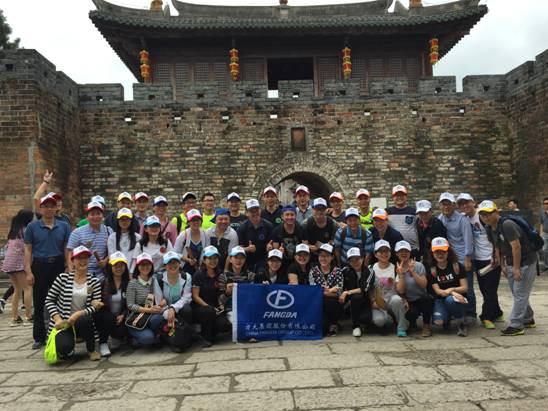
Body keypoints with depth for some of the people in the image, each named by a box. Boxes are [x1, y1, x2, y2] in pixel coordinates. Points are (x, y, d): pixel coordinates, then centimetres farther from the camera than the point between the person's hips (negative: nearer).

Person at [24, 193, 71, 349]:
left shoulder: (64, 226, 6)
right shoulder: (32, 227, 3)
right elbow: (28, 250, 2)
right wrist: (28, 271, -6)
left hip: (58, 266, 1)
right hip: (39, 267, -1)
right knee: (39, 304, 5)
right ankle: (39, 337, 14)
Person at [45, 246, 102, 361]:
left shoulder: (94, 281, 1)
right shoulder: (63, 278, -2)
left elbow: (96, 306, -5)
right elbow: (49, 300, 0)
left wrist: (78, 314, -22)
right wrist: (58, 319, -13)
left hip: (82, 322, 1)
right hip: (63, 322, -1)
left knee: (85, 320, -36)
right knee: (65, 346, -31)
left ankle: (91, 350, -8)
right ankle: (63, 350, 11)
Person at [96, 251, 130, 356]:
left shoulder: (129, 283, 1)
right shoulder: (103, 282, -3)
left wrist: (123, 315, -13)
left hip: (121, 317, 1)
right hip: (104, 317, 0)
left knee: (121, 331, -28)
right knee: (108, 317, -33)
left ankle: (116, 338, 12)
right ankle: (102, 344, -10)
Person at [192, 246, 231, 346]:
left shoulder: (220, 275, 9)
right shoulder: (198, 275, -4)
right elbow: (195, 296, -7)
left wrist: (221, 305, -5)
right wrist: (208, 307, -16)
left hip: (215, 308, 3)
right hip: (199, 307, -3)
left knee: (225, 325, -25)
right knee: (209, 311, -37)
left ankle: (212, 333, 10)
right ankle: (206, 337, -10)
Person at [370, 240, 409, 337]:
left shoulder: (395, 268, 1)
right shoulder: (372, 269, 3)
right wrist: (373, 302, -11)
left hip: (392, 301, 0)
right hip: (378, 304, 0)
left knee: (396, 299, -37)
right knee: (378, 319, -32)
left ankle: (401, 328, -16)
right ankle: (389, 320, 5)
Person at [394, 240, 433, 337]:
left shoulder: (418, 265, -3)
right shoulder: (396, 270, -1)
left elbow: (424, 285, -14)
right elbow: (400, 291, -11)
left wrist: (413, 272, -23)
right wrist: (401, 274, -22)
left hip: (423, 300, 0)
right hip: (409, 302, 0)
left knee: (425, 297, -34)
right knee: (411, 314, -33)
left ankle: (426, 325, -8)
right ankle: (413, 324, 9)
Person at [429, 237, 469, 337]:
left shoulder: (457, 266, -1)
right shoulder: (432, 270, 1)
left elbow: (465, 288, -4)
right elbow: (437, 290, -7)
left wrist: (452, 289, -22)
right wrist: (452, 292, -25)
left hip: (457, 297, -2)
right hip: (440, 299, 2)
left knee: (450, 300, -39)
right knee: (438, 321, -27)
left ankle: (461, 322, -9)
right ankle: (447, 318, 13)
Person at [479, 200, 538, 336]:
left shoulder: (507, 224, -24)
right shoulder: (490, 229, 3)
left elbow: (516, 246, -25)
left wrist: (516, 268, -21)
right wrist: (503, 266, 9)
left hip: (525, 261, -9)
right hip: (511, 262, 9)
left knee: (520, 293, -7)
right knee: (517, 293, 17)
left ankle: (516, 326, -4)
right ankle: (528, 320, 33)